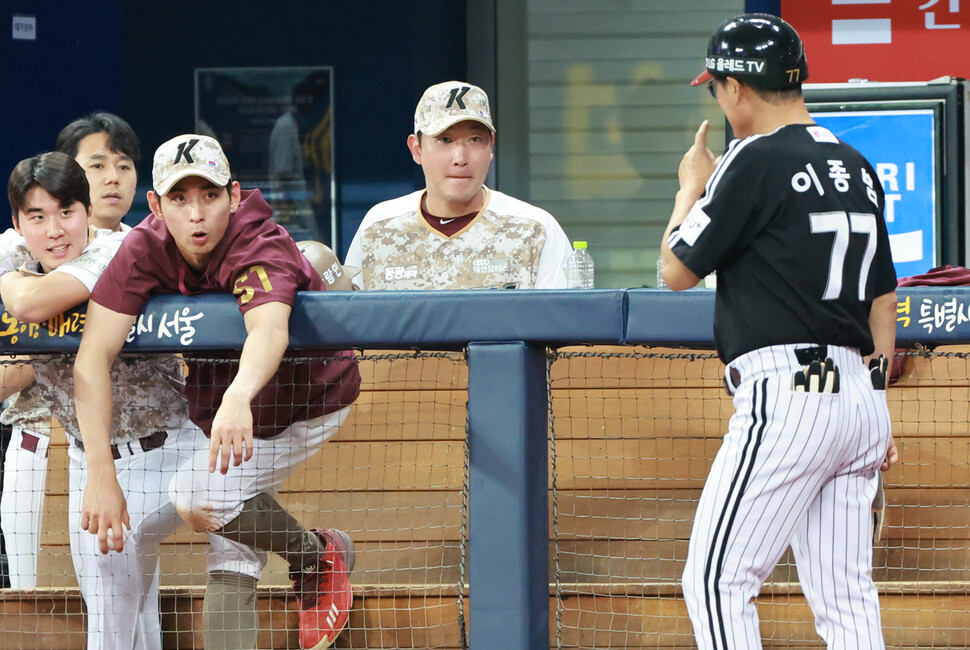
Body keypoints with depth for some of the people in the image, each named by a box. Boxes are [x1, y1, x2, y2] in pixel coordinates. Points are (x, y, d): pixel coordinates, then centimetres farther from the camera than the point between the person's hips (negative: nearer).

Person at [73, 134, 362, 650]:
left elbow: (269, 330, -56)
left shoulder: (261, 249, -34)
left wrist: (238, 399, -77)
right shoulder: (144, 249, -23)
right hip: (216, 390, 5)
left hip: (310, 398, -5)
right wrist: (100, 473, -41)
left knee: (199, 500, -23)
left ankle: (318, 555, -1)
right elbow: (93, 357, -30)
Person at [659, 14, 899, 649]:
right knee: (847, 595, 7)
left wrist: (691, 188, 15)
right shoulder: (857, 167, 16)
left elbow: (678, 271, -2)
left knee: (718, 581, -5)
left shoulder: (757, 161, -9)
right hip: (860, 398, 8)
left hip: (787, 398, -8)